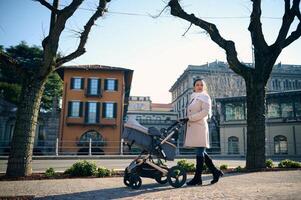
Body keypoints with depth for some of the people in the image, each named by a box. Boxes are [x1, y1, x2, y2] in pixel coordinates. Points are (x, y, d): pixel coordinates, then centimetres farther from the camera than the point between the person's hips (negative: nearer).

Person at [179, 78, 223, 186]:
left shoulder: (204, 97, -1)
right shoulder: (193, 97, 21)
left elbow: (205, 111, -15)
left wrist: (189, 118, -17)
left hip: (200, 127, -8)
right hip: (192, 127, 8)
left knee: (200, 153, -3)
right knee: (201, 152, 12)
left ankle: (197, 178, 2)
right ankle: (216, 172, 23)